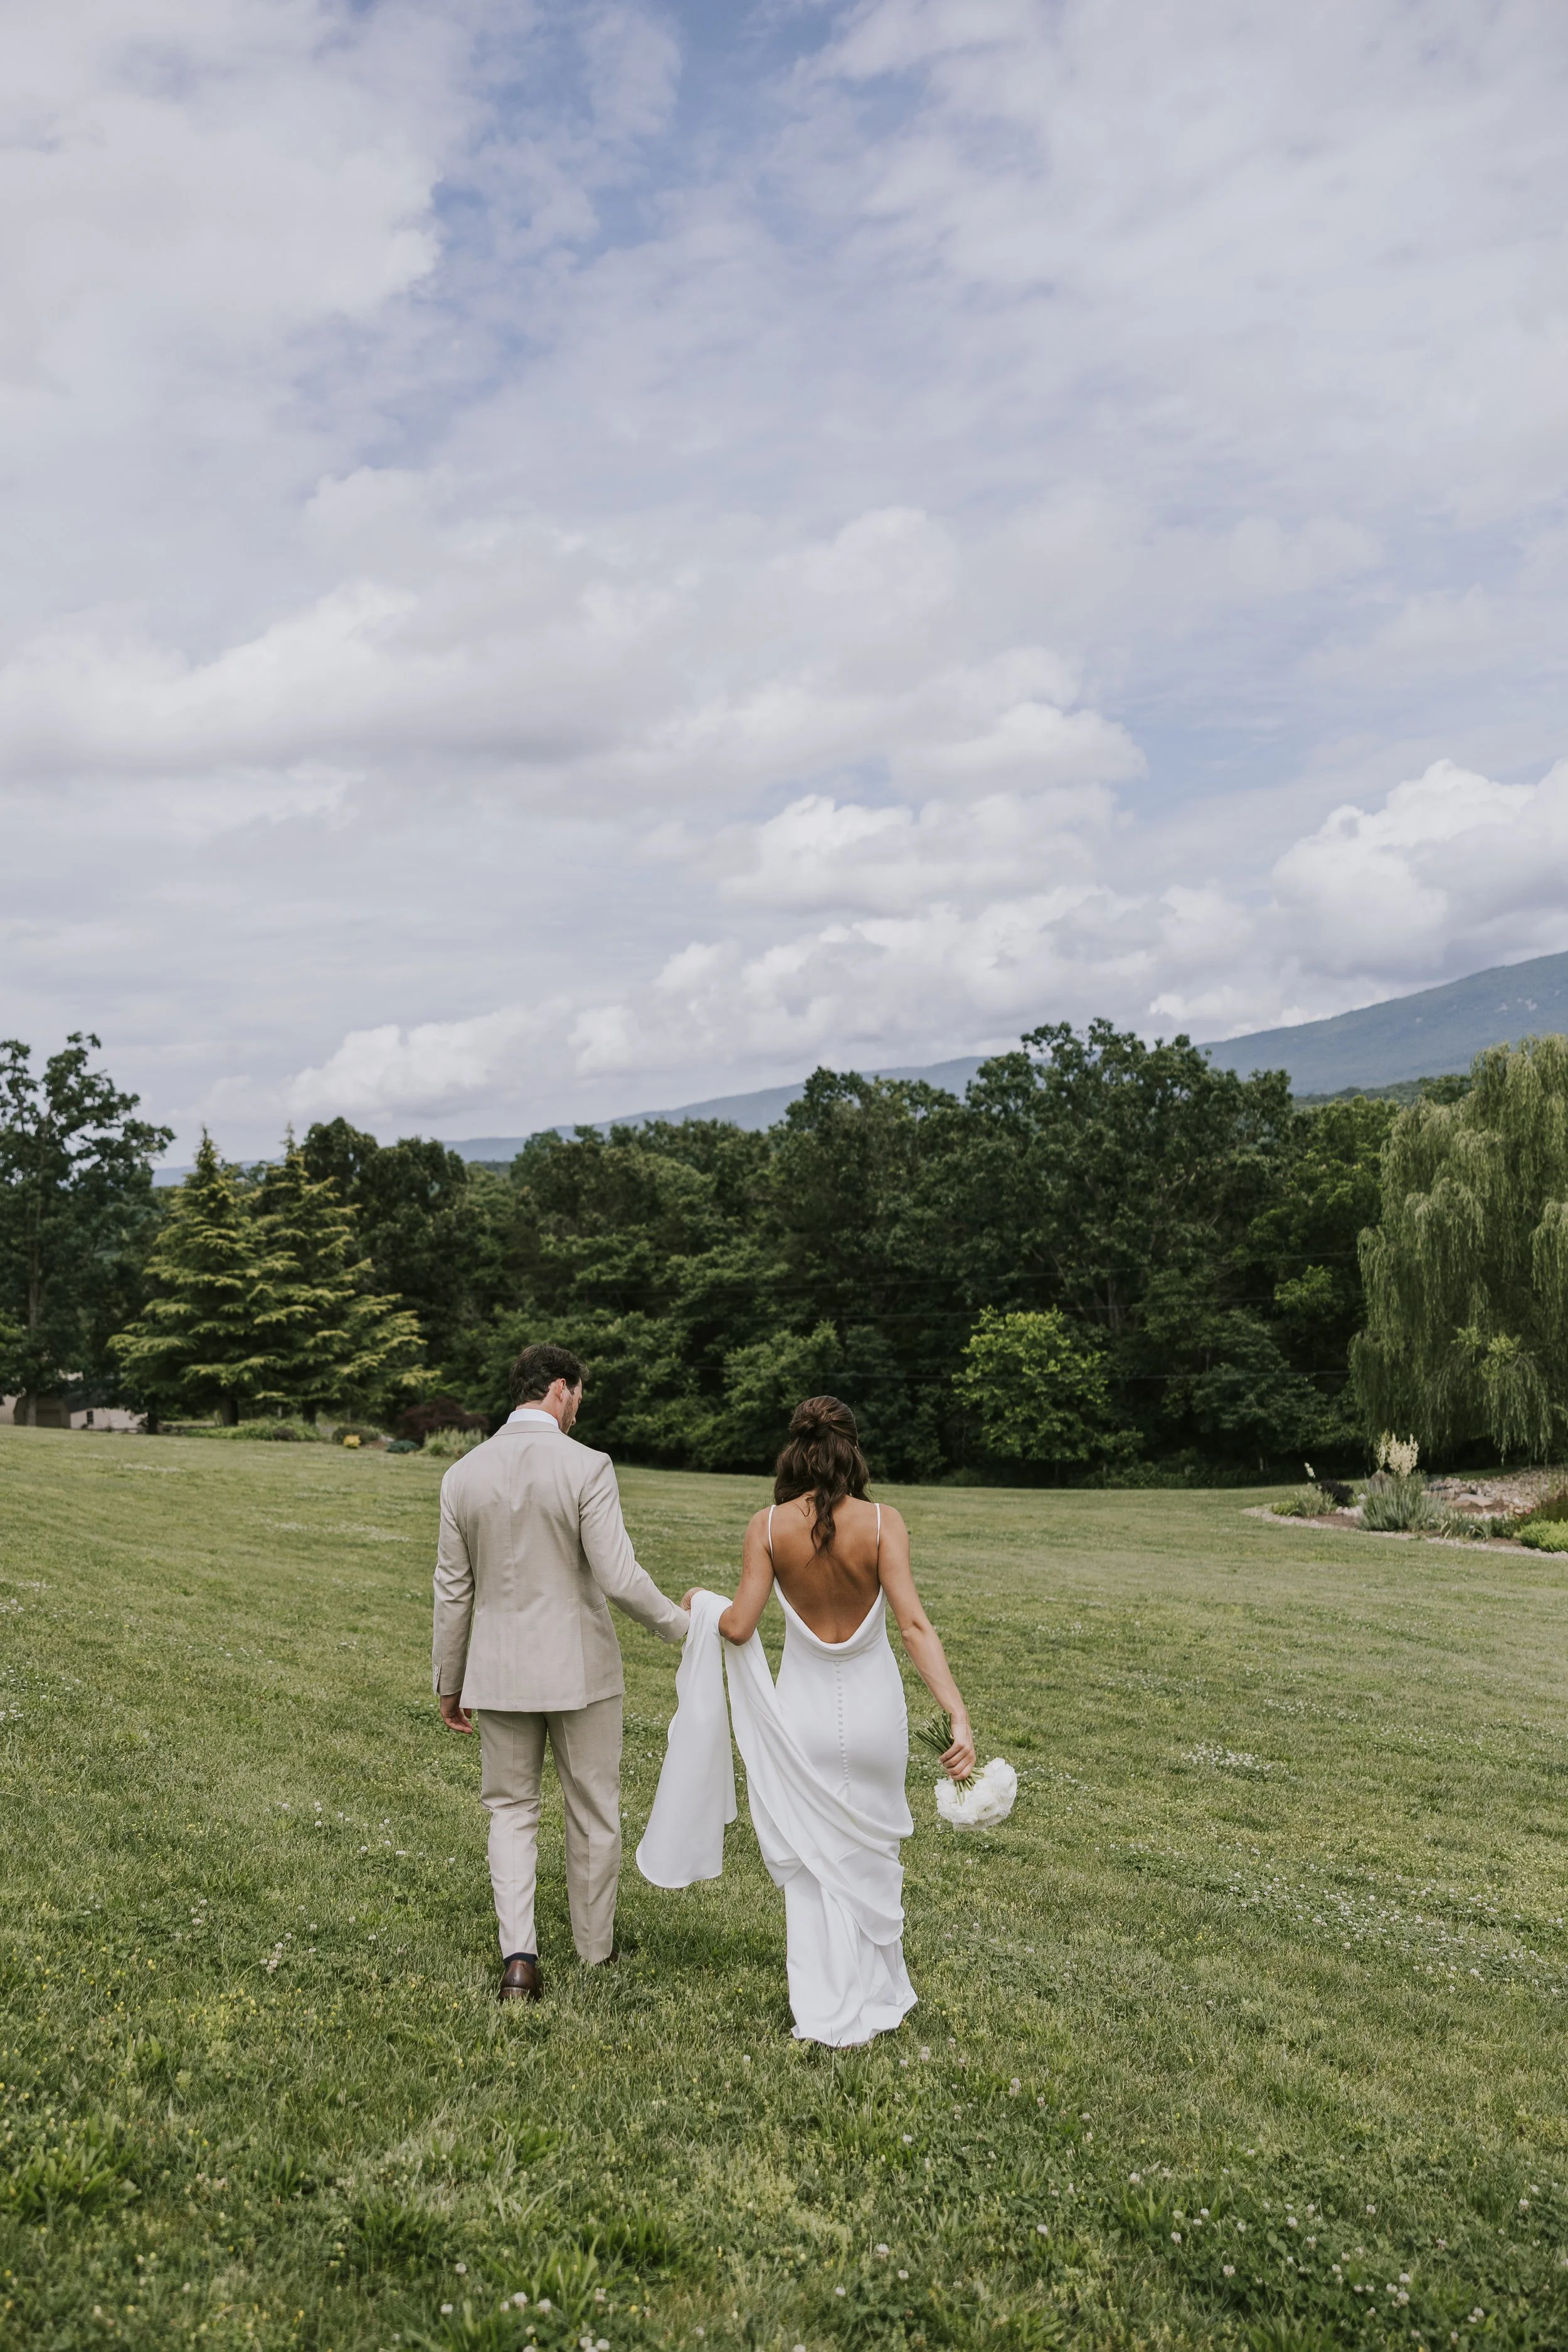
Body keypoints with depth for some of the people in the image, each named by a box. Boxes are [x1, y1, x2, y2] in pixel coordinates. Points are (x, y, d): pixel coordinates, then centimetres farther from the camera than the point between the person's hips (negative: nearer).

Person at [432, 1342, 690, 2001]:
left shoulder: (464, 1473, -3)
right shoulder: (587, 1467, -15)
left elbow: (453, 1589, 3)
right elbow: (618, 1577, -18)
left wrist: (449, 1681, 13)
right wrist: (676, 1624, 0)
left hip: (499, 1669, 3)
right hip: (579, 1669, -2)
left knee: (510, 1809, 16)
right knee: (593, 1811, 16)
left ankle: (519, 1956, 2)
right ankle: (595, 1948, 29)